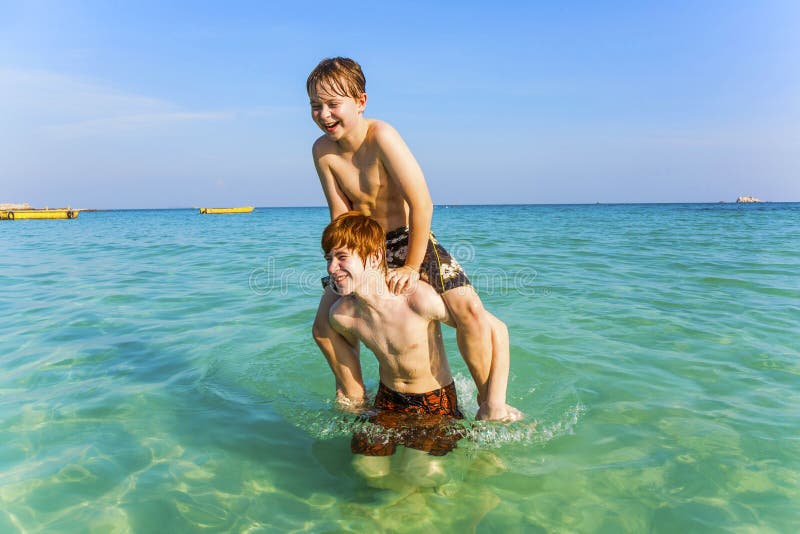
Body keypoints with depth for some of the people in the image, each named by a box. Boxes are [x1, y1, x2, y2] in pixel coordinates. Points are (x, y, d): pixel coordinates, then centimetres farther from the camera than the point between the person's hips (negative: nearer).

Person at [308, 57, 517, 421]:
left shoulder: (381, 136, -25)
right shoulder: (323, 150, -9)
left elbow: (421, 204, -27)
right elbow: (341, 215, -4)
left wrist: (412, 266, -21)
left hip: (411, 242, -5)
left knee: (470, 311, -25)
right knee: (324, 325, 7)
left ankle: (490, 402, -2)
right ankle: (352, 397, 30)